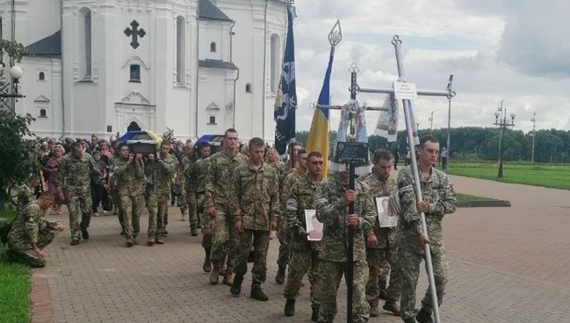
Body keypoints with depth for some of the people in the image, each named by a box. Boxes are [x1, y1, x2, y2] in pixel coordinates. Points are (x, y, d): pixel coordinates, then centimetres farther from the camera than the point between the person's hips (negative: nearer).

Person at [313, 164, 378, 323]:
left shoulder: (363, 188, 5)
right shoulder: (325, 188, -4)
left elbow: (371, 215, 5)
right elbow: (321, 213, -17)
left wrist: (360, 221, -17)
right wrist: (342, 202, -31)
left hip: (357, 249, 1)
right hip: (331, 249, -1)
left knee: (359, 294, -1)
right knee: (327, 293, 11)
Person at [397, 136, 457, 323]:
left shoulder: (442, 178, 6)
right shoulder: (406, 174, -8)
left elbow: (451, 204, -1)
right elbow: (408, 205, -17)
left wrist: (428, 207, -17)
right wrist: (419, 231, -24)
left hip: (435, 236, 4)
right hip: (410, 236, -4)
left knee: (441, 277, 2)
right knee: (409, 280, 5)